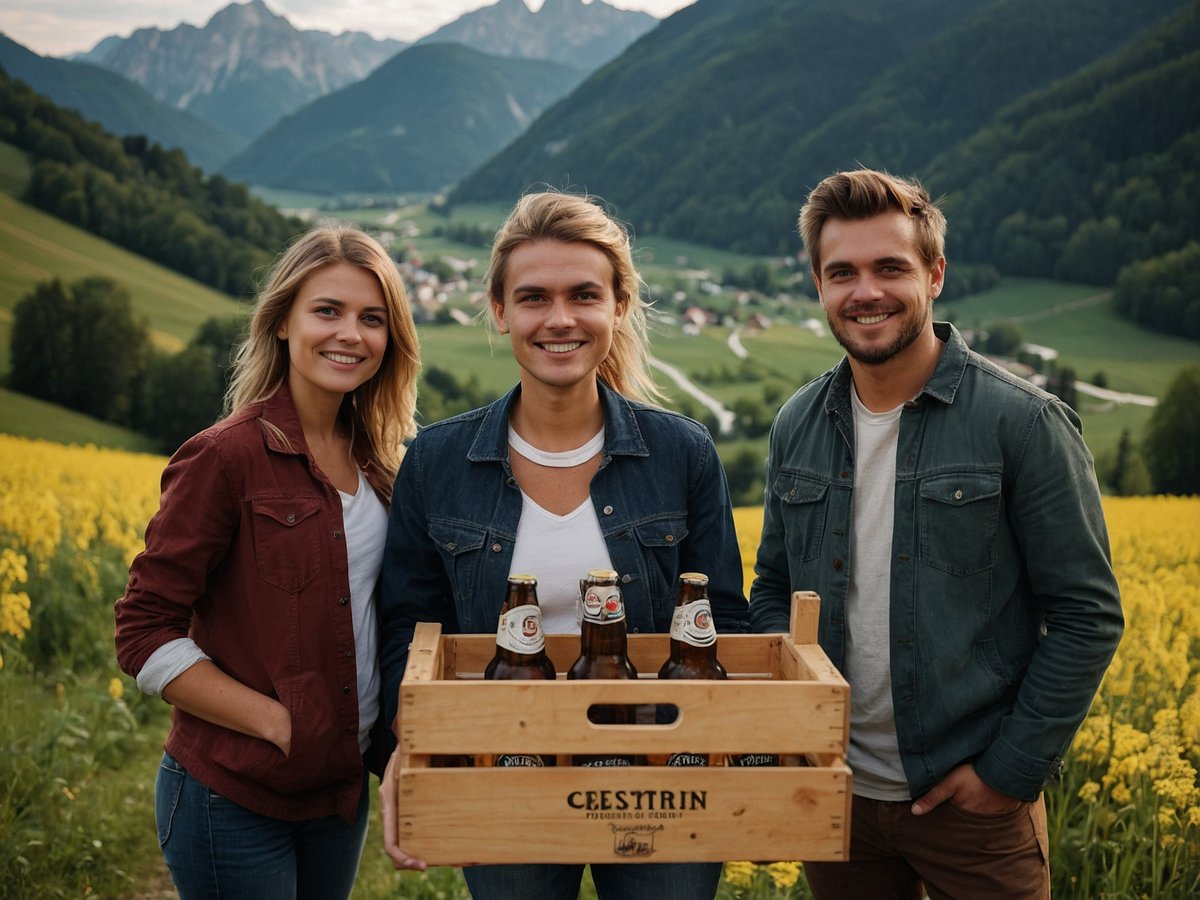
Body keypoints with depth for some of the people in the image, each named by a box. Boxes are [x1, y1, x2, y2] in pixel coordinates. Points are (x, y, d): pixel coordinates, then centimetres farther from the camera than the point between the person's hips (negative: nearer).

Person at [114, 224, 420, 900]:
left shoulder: (376, 460, 3)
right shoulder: (228, 458, -16)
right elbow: (145, 635, -15)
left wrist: (393, 736, -1)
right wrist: (275, 722, -19)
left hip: (342, 788, 6)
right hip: (233, 798, -6)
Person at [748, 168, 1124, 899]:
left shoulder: (1023, 422, -11)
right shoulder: (797, 426, 2)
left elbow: (1088, 616, -10)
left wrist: (1013, 769, -12)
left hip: (973, 797, -4)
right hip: (837, 792, 4)